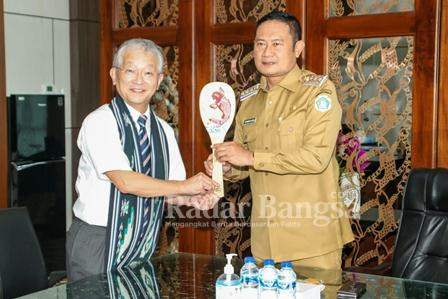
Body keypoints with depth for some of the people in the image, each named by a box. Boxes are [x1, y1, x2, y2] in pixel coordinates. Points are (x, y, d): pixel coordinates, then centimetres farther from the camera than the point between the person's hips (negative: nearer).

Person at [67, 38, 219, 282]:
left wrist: (191, 199, -12)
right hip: (96, 243, -5)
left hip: (144, 245, 6)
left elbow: (169, 191, 10)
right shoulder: (99, 122, -13)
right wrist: (186, 187, -16)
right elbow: (126, 181, -23)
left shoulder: (164, 131, 7)